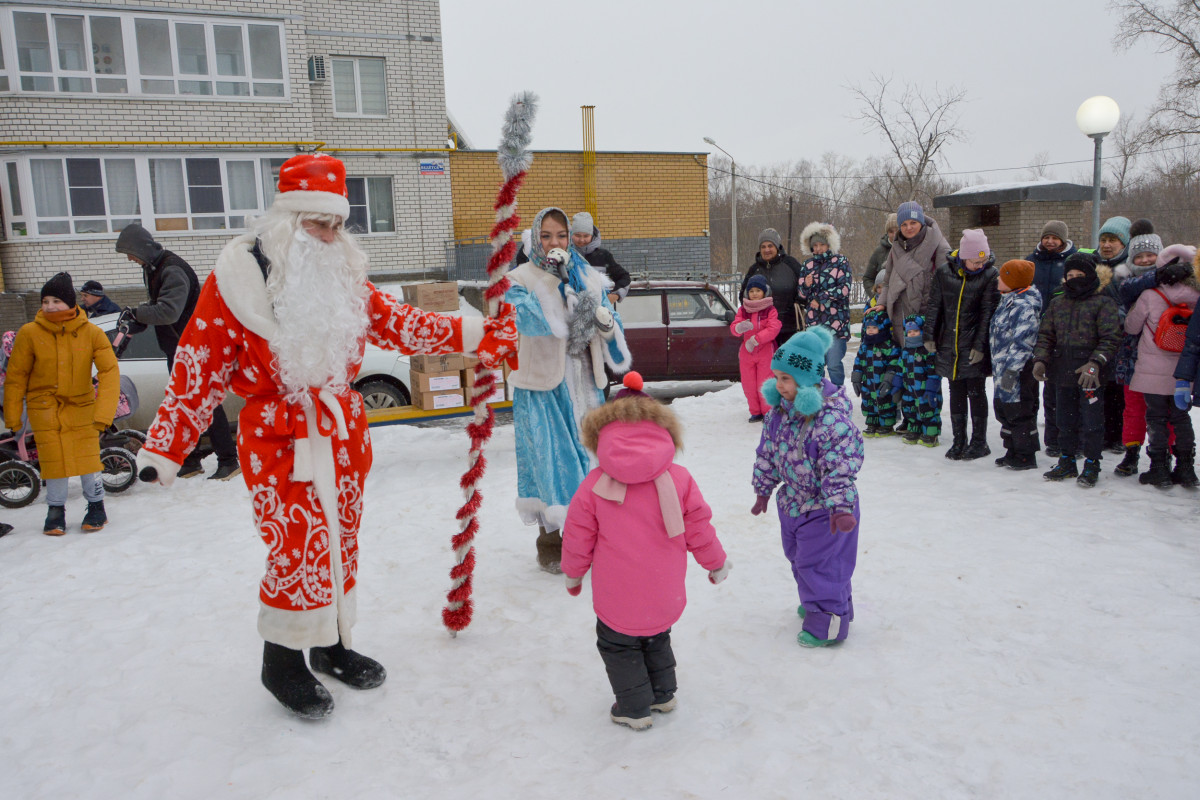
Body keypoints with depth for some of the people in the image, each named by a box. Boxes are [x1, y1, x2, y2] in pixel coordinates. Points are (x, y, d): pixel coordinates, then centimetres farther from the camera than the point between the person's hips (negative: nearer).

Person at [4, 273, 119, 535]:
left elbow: (109, 371, -12)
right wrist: (12, 416, 3)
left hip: (81, 404, 0)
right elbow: (16, 376, -1)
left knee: (87, 455, -4)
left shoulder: (92, 333, -10)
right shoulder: (29, 333, -10)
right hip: (44, 406, 0)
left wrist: (104, 412, -20)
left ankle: (96, 507, 17)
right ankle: (56, 510, 18)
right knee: (52, 458, -2)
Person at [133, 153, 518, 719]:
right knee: (297, 547, -6)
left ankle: (332, 644, 33)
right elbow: (200, 368, -8)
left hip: (343, 431, 6)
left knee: (340, 540, 14)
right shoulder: (237, 278, -10)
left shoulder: (344, 276, 6)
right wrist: (165, 445, -10)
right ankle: (283, 661, 18)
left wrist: (471, 334, -1)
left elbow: (398, 323, 8)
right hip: (277, 437, -5)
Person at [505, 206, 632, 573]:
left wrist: (605, 323, -13)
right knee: (549, 458, -3)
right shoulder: (522, 279, -3)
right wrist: (556, 280, -26)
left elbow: (611, 324, 9)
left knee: (588, 455, 9)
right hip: (542, 385, -4)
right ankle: (549, 539, 12)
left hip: (583, 382, 4)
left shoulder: (589, 277, 10)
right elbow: (529, 320, -23)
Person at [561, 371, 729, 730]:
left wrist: (573, 573, 15)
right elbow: (698, 530, -2)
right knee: (657, 639, 27)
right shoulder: (679, 478, -9)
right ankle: (663, 694, 40)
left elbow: (578, 537, -3)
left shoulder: (593, 485, -12)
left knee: (618, 645, 18)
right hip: (664, 596, 3)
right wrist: (717, 564, 16)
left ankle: (634, 709, 24)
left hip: (617, 596, -3)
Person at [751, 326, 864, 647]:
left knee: (819, 563, 3)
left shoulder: (832, 418, -29)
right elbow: (768, 452, 7)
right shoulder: (780, 410, -4)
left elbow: (841, 467, -28)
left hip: (824, 509, -8)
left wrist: (840, 507, -31)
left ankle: (828, 623, 21)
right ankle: (815, 600, 48)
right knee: (799, 557, 25)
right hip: (791, 503, 8)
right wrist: (763, 489, 12)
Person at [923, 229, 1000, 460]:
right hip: (949, 346, 3)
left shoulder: (990, 274, -6)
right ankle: (959, 441, 20)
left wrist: (980, 345, -12)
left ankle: (979, 442, 15)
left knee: (976, 392, 3)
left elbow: (988, 313, -7)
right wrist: (929, 336, 4)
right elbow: (934, 305, 7)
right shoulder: (944, 272, 0)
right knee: (956, 393, 10)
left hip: (974, 347, -3)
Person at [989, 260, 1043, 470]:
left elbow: (1022, 342, -23)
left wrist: (1012, 370, -25)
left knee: (1020, 412, -2)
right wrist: (998, 366, 24)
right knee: (1004, 410, 17)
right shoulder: (1007, 300, 14)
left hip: (1019, 370, -10)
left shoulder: (1024, 306, -18)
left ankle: (1026, 456, 8)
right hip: (1003, 369, 10)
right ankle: (1012, 452, 28)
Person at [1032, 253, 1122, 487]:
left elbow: (1110, 338, -10)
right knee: (1066, 421, 14)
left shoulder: (1104, 302, -4)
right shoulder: (1058, 303, 12)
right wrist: (1040, 359, -2)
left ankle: (1091, 464, 14)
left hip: (1091, 376, -5)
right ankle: (1067, 462, 26)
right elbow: (1046, 334, 14)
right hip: (1063, 372, 5)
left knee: (1091, 421, 0)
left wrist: (1095, 364, -22)